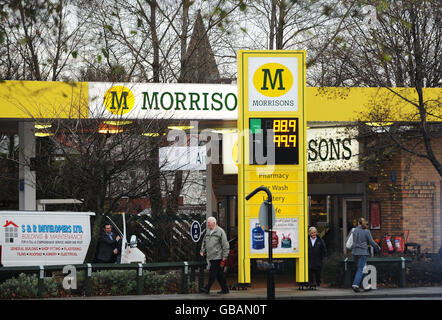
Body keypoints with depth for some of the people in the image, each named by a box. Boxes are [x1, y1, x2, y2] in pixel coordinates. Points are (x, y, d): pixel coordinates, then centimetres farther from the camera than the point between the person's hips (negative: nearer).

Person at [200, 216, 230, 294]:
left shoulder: (220, 231, -7)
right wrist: (202, 251, 9)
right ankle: (225, 289, 15)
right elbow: (204, 242, 25)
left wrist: (224, 257, -11)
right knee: (219, 274, 10)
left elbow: (225, 245, -8)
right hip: (211, 257, 7)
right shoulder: (207, 231, 14)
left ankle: (207, 288, -10)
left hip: (217, 256, -7)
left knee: (213, 272, -10)